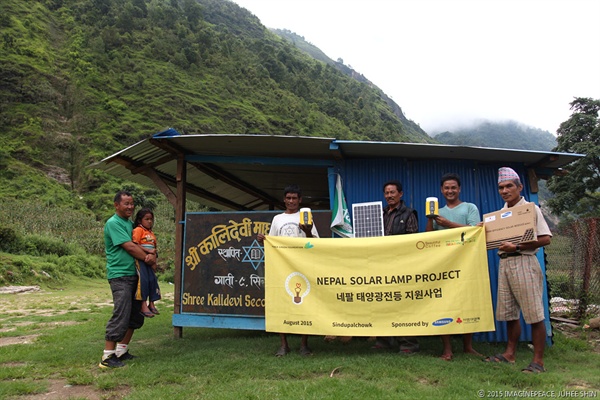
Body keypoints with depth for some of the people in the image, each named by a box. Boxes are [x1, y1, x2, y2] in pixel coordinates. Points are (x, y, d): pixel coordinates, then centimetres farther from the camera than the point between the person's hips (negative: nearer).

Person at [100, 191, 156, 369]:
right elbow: (130, 247, -17)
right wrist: (148, 258, -5)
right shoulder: (113, 223, -11)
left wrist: (152, 255, -6)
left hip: (134, 274, 9)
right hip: (120, 275, -9)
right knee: (121, 315, -9)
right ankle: (108, 357, 1)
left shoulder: (130, 223, 15)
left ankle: (122, 351, 23)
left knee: (136, 315, 12)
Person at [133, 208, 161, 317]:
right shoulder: (138, 230, -4)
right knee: (143, 280, -12)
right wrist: (148, 251, -20)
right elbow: (134, 245, -15)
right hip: (140, 259, -7)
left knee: (153, 280, 5)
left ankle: (151, 304, 15)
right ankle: (143, 306, -8)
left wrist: (154, 254, 3)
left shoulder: (152, 233, 18)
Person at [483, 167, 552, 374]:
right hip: (504, 263, 7)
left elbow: (545, 239, -13)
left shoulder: (530, 208, -5)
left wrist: (516, 247, -19)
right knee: (508, 312, 13)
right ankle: (510, 353, 24)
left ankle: (538, 360, 7)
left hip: (523, 262, -7)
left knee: (534, 314, -2)